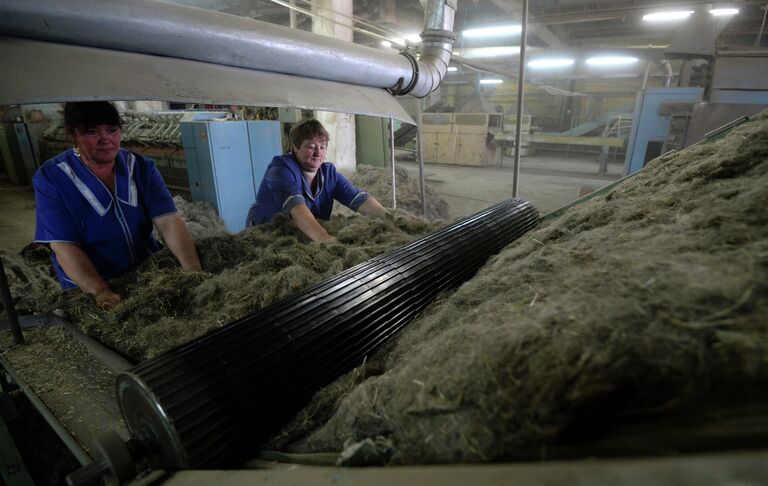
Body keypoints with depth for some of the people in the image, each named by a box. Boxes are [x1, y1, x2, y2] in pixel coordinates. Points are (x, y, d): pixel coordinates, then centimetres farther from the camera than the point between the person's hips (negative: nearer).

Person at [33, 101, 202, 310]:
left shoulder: (142, 167, -2)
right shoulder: (50, 179, -9)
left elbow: (168, 222, -15)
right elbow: (64, 248, -16)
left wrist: (194, 271, -31)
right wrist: (102, 293, -32)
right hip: (87, 290, -2)